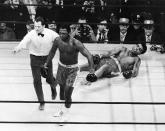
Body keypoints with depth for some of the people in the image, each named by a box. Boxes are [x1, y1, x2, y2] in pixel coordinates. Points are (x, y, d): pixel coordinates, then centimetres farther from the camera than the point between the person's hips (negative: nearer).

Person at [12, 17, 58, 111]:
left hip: (47, 58, 0)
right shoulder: (31, 34, -16)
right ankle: (41, 102, 16)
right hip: (35, 59, 0)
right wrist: (18, 48, -50)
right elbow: (24, 41, -31)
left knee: (49, 79, 9)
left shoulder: (51, 33, -13)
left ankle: (53, 87, 50)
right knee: (37, 81, -1)